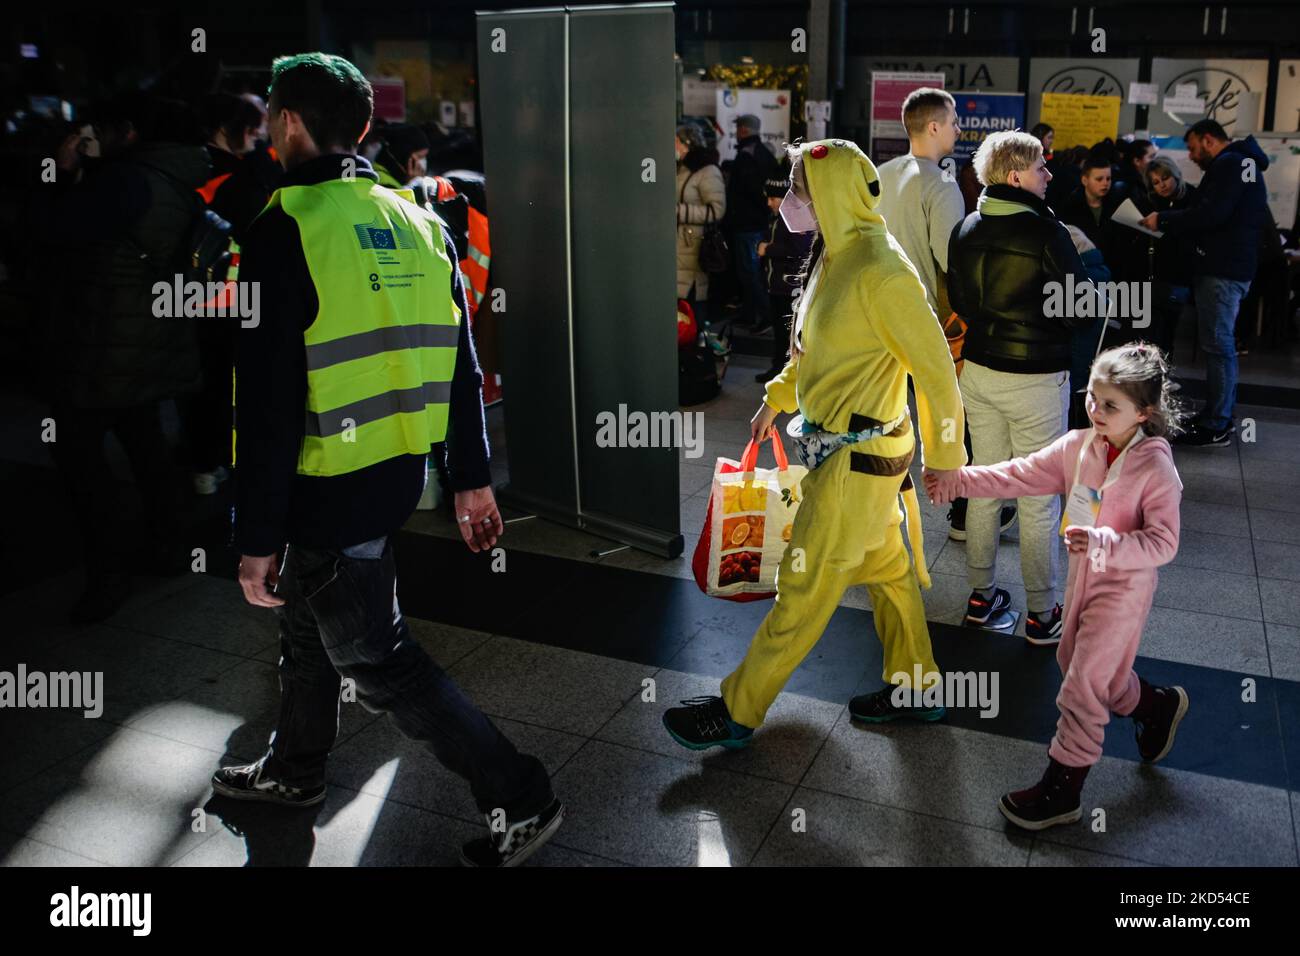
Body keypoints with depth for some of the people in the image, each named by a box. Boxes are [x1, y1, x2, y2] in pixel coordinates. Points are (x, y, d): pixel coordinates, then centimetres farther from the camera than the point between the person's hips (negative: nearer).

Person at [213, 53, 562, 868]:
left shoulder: (287, 228, -16)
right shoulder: (416, 222, 6)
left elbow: (269, 399, -18)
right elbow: (460, 364, 8)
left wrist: (258, 536, -12)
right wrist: (473, 478, 15)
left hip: (330, 487, -8)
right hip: (401, 470, 8)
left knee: (377, 660, 4)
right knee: (309, 620, 26)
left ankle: (520, 798, 8)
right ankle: (296, 768, 46)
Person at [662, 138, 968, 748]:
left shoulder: (881, 272, -22)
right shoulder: (836, 256, 7)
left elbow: (935, 368, -18)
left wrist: (943, 457, -12)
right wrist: (776, 399, 23)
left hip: (857, 459, -9)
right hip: (840, 447, 9)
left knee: (803, 591, 1)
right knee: (887, 570, 20)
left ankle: (737, 712, 12)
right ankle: (913, 690, 36)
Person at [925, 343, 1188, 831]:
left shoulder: (1155, 469, -22)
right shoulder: (1077, 446, -4)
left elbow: (1163, 543, -23)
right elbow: (1022, 474, -4)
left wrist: (1103, 544, -36)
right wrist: (958, 480, -13)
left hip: (1123, 585, -7)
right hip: (1084, 576, 8)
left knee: (1083, 683, -2)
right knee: (1075, 663, 24)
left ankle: (1061, 788, 11)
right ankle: (1158, 705, 48)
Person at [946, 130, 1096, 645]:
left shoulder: (965, 230, 1)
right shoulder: (1046, 232, -18)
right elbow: (1079, 310, -13)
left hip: (979, 370, 6)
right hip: (1036, 376, -6)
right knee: (1038, 501, 4)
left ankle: (981, 595, 25)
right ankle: (1042, 614, 15)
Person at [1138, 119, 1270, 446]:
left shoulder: (1228, 164, -12)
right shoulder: (1241, 163, 20)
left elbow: (1211, 214, -22)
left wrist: (1163, 220, -12)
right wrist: (1168, 221, 9)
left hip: (1222, 269, -11)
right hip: (1230, 265, 11)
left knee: (1217, 343, -8)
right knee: (1220, 342, 16)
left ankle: (1216, 426, -4)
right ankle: (1220, 414, 24)